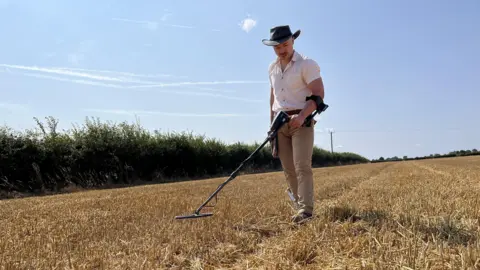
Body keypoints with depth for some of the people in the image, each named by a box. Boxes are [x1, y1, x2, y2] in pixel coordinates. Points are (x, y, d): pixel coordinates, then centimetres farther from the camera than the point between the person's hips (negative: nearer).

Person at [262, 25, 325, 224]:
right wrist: (272, 122, 16)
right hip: (280, 122, 6)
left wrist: (302, 116, -27)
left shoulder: (306, 64, -7)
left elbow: (319, 94, -14)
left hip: (301, 121, -6)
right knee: (288, 168, 6)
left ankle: (306, 211, -13)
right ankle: (300, 204, 16)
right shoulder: (272, 68, 12)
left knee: (302, 166, -14)